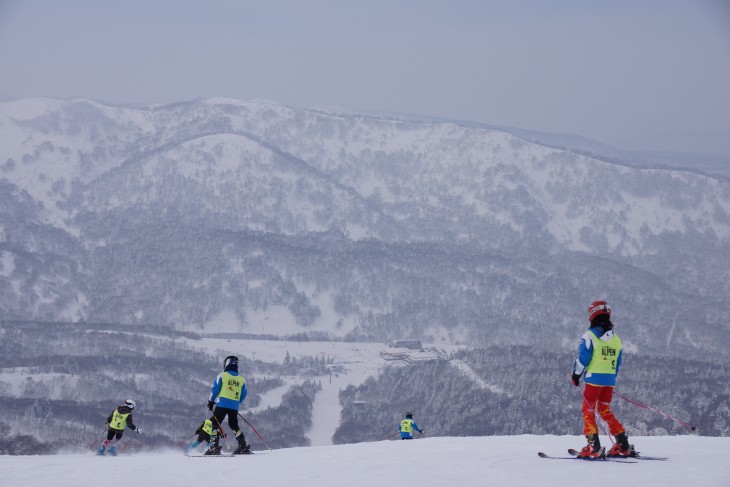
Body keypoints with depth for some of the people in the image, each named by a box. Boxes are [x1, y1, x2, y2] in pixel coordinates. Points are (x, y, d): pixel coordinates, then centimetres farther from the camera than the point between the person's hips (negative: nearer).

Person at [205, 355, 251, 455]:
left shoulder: (222, 376, -1)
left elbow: (215, 389, -2)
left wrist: (211, 401, 9)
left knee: (215, 424, 0)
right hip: (235, 406, 4)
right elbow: (243, 395, 13)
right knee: (234, 425, 19)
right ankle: (243, 447, 13)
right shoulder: (241, 379, 9)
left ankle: (214, 446, -14)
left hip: (222, 404, -4)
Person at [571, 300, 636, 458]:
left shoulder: (590, 336, -7)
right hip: (610, 380, 6)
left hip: (594, 379, -6)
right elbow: (618, 363, 15)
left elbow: (582, 358, -9)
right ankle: (624, 446, 11)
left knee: (588, 410, 1)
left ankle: (594, 447, -10)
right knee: (605, 411, 15)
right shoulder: (616, 338, 12)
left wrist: (576, 374, 3)